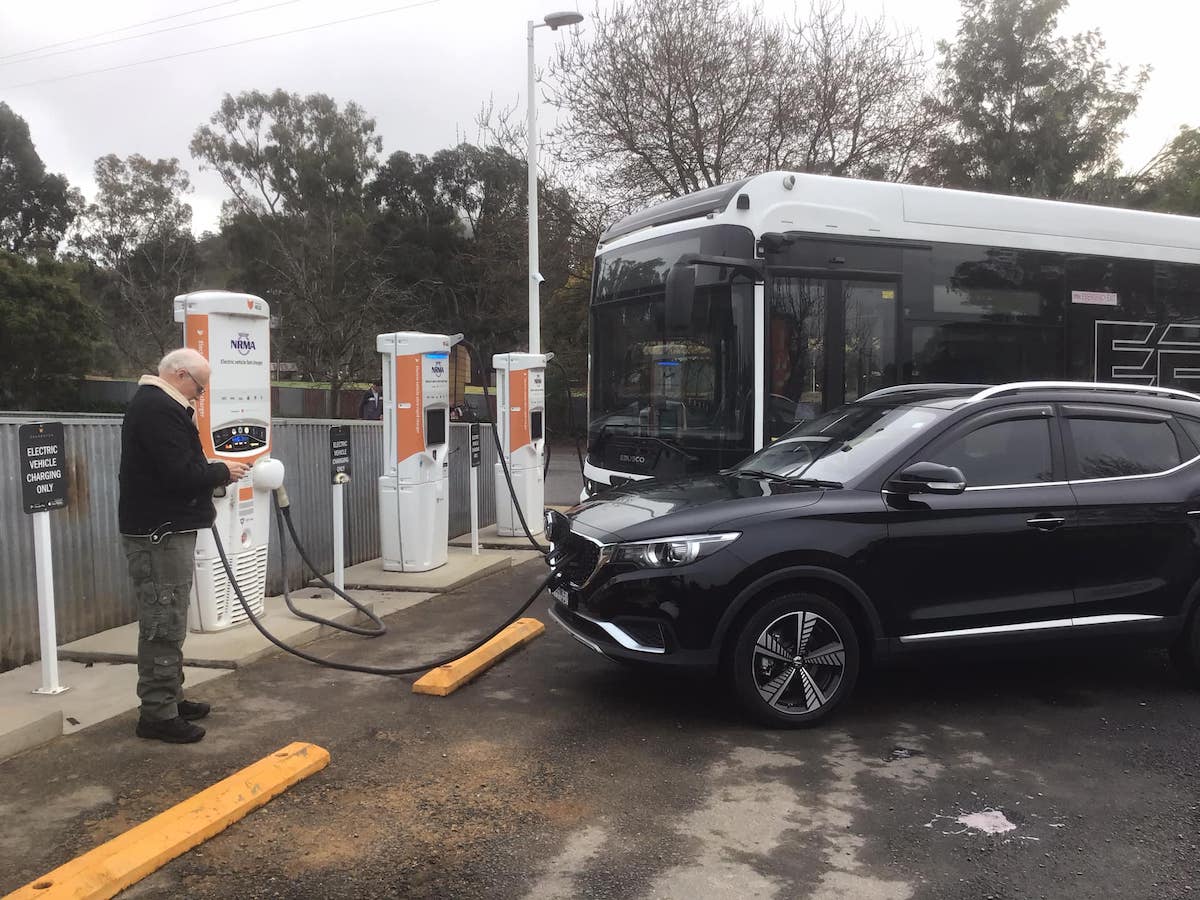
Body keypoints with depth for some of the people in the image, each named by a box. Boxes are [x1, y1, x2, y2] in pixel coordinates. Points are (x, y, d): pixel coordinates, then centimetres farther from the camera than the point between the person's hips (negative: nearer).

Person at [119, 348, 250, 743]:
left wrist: (212, 472, 6)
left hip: (163, 530, 11)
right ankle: (157, 713, 2)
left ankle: (169, 697, 28)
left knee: (169, 622, 18)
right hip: (159, 532, -11)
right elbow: (181, 474, -25)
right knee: (164, 624, -5)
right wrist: (223, 472, -9)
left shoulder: (155, 404, 17)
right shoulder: (158, 409, -18)